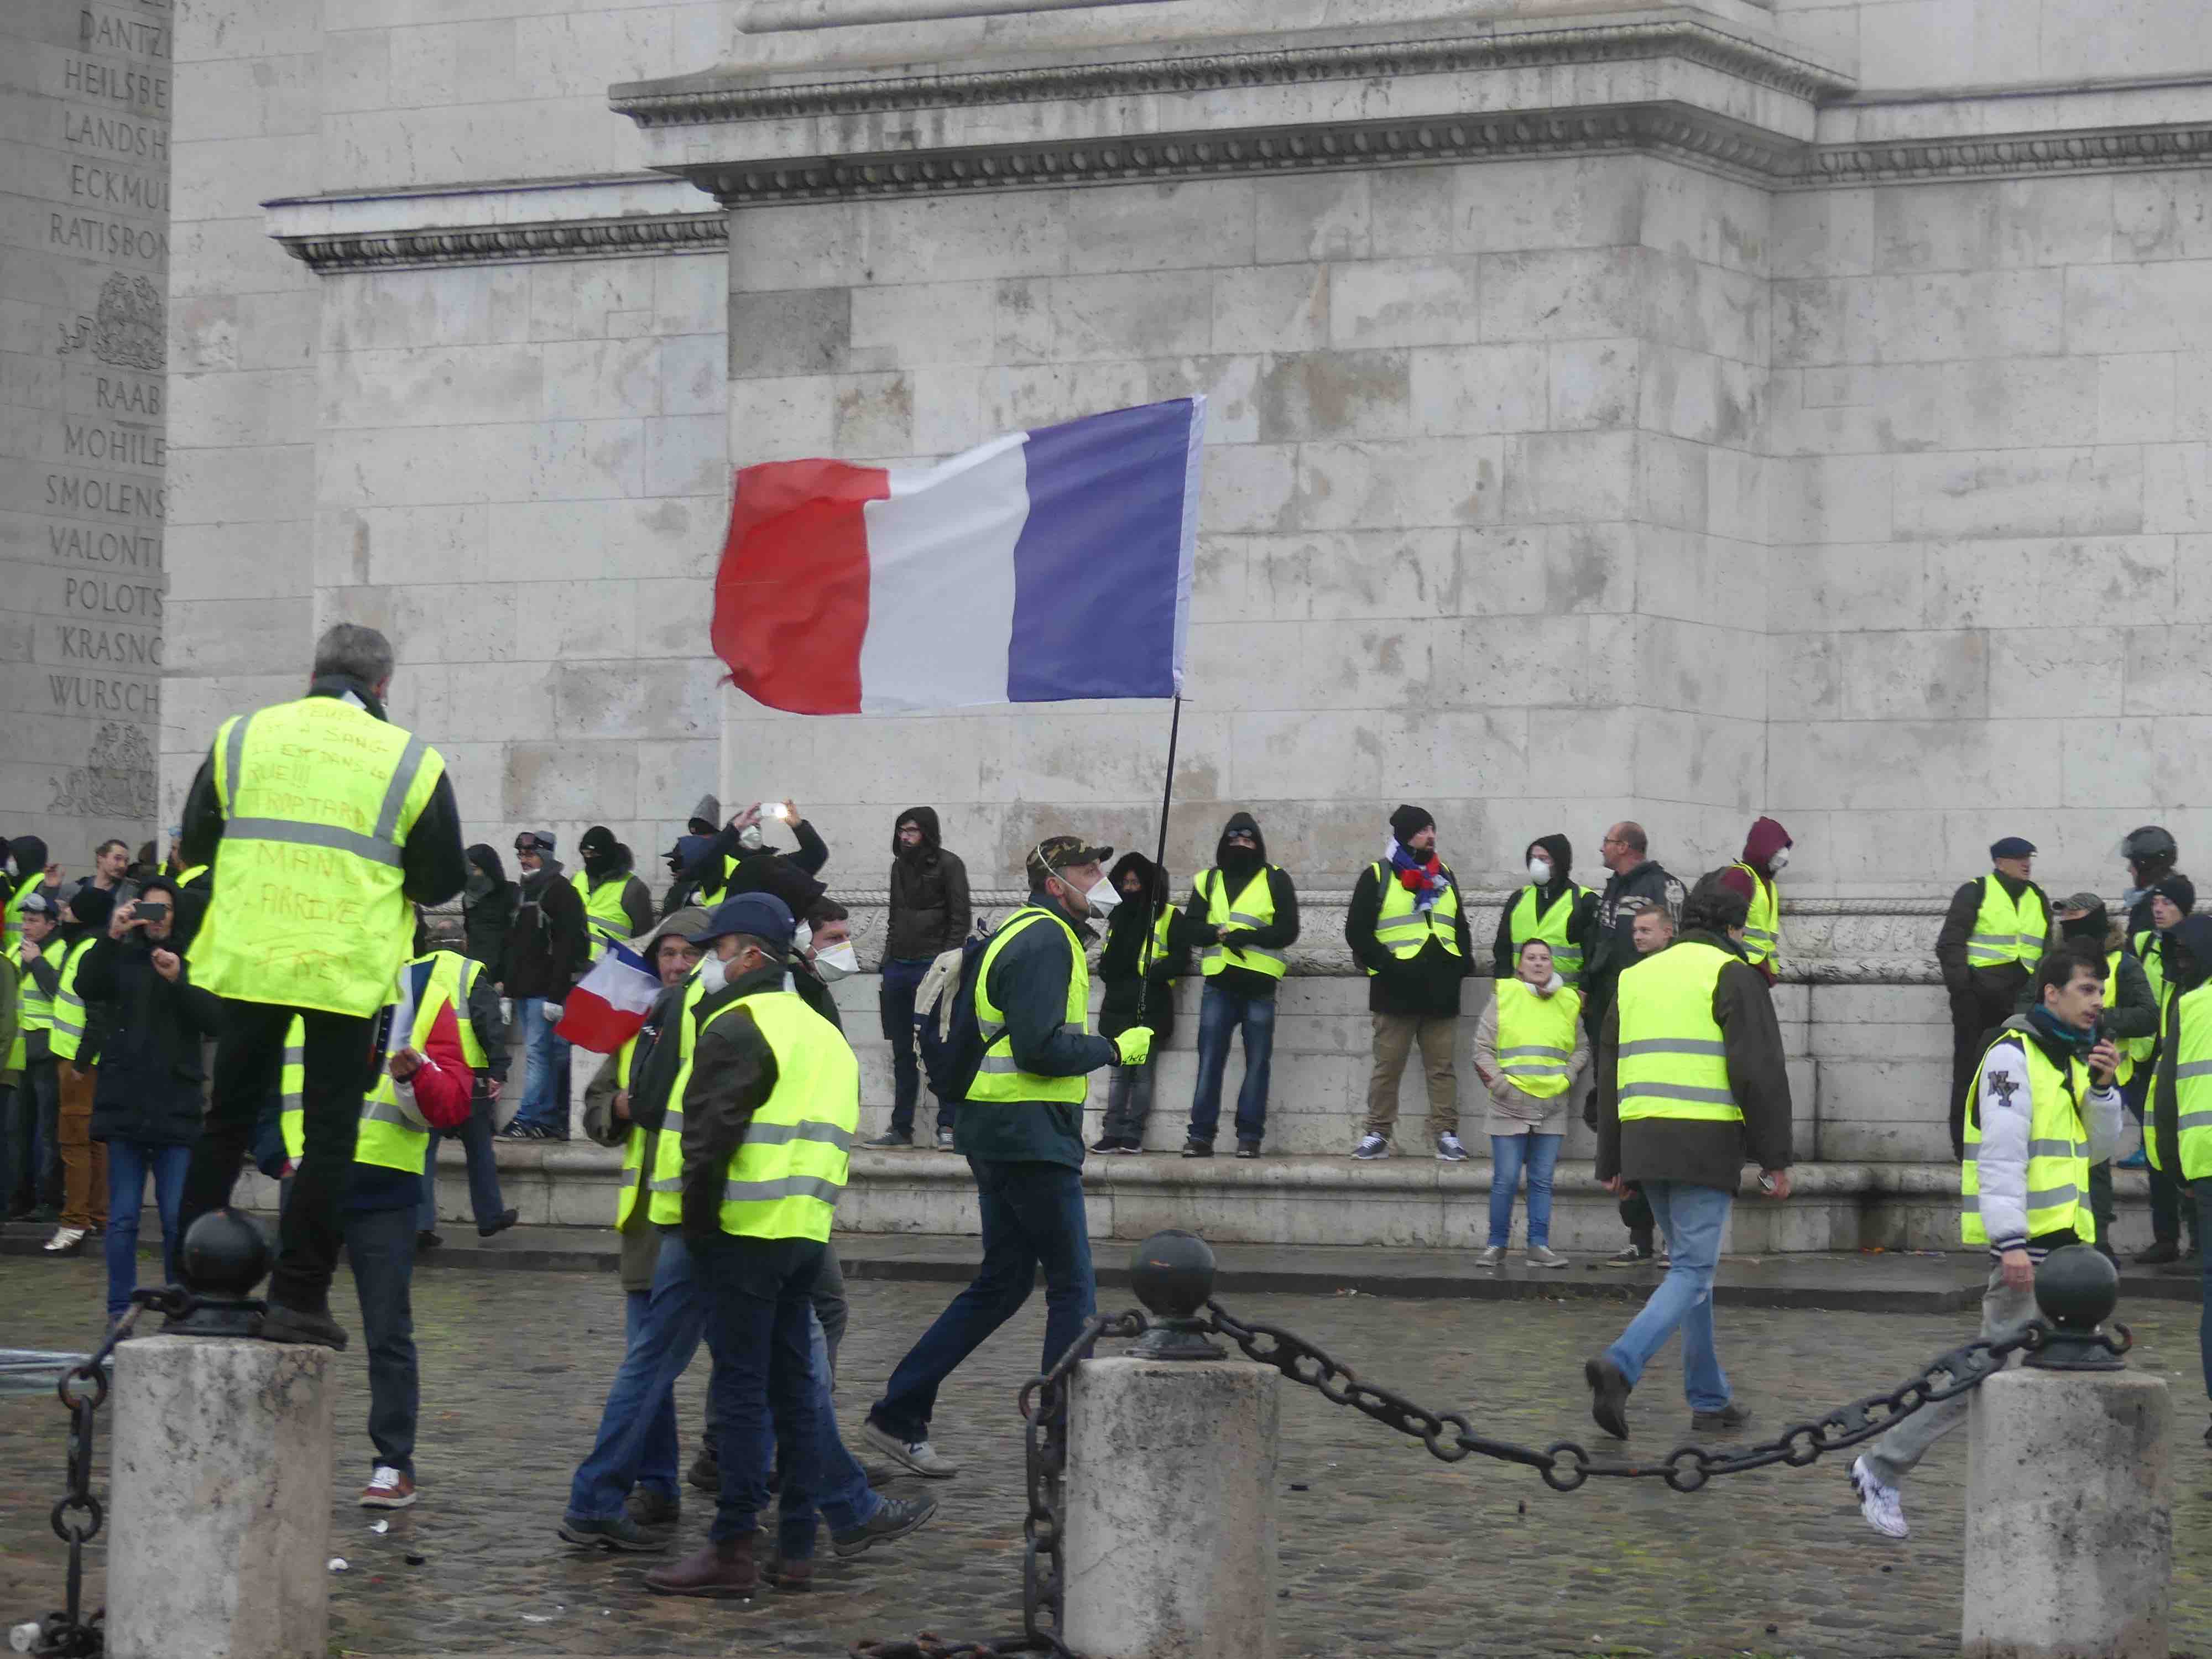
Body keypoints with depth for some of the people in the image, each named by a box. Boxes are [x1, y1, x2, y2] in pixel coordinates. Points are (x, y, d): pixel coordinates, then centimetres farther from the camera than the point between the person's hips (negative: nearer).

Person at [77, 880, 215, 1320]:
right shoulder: (122, 958, 9)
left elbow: (214, 1020, -3)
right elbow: (87, 988, -8)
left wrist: (179, 982, -17)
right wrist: (111, 937, -19)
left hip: (177, 1106, -1)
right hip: (125, 1103, 1)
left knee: (178, 1218, -2)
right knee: (123, 1216, 2)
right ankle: (120, 1311, 7)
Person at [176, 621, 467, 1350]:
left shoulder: (243, 736, 3)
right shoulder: (410, 760, -3)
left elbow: (196, 842, 10)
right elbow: (443, 880, 1)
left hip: (249, 962, 2)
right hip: (349, 974, -2)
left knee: (227, 1119, 14)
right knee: (329, 1135, 5)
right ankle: (298, 1297, 1)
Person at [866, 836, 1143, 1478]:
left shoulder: (1019, 934, 19)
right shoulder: (1047, 942, -14)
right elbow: (1040, 1048, -22)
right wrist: (1115, 1050, -11)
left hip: (998, 1131, 10)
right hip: (1031, 1135, -10)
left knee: (1002, 1284, 13)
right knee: (1073, 1287, -4)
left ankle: (899, 1416, 13)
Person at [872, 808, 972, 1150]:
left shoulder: (948, 865, -1)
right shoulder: (900, 866, 18)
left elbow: (959, 920, -6)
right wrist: (887, 967, 16)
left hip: (930, 966, -6)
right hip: (898, 966, 6)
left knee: (932, 1044, -12)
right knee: (902, 1051, 7)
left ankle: (948, 1124, -7)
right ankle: (901, 1128, 10)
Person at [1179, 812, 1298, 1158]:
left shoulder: (1276, 880, 6)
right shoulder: (1208, 881, 15)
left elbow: (1288, 931, -4)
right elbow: (1188, 930, 7)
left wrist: (1246, 936, -15)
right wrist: (1219, 933, -12)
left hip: (1260, 986, -2)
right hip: (1219, 985, 2)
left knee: (1257, 1062, 1)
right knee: (1210, 1061, -2)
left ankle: (1249, 1136, 5)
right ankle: (1201, 1135, 0)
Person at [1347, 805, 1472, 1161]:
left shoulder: (1445, 877, 17)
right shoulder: (1377, 877, 1)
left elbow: (1461, 928, 24)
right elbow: (1357, 931, -2)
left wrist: (1463, 964, 6)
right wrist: (1385, 964, -13)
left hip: (1441, 990, 4)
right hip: (1396, 990, -4)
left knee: (1442, 1066, 3)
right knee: (1388, 1065, 0)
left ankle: (1447, 1135, 4)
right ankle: (1377, 1134, 6)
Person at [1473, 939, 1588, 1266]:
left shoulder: (1569, 1002, 9)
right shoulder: (1505, 996, 1)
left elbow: (1582, 1048, 17)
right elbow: (1483, 1047, 1)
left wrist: (1566, 1078, 0)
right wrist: (1499, 1084, -10)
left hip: (1552, 1106, 3)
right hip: (1511, 1105, -3)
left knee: (1542, 1181, 4)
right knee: (1505, 1180, -3)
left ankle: (1539, 1245, 8)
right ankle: (1497, 1245, 8)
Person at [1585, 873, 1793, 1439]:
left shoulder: (1637, 976, 19)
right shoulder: (1733, 975, -2)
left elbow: (1611, 1073, 20)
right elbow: (1759, 1070, -10)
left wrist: (1612, 1162, 23)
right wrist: (1775, 1157, -6)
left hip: (1643, 1138, 7)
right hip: (1707, 1142, -7)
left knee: (1692, 1263, 17)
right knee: (1693, 1271, -6)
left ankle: (1709, 1399, 18)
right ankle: (1620, 1365, -26)